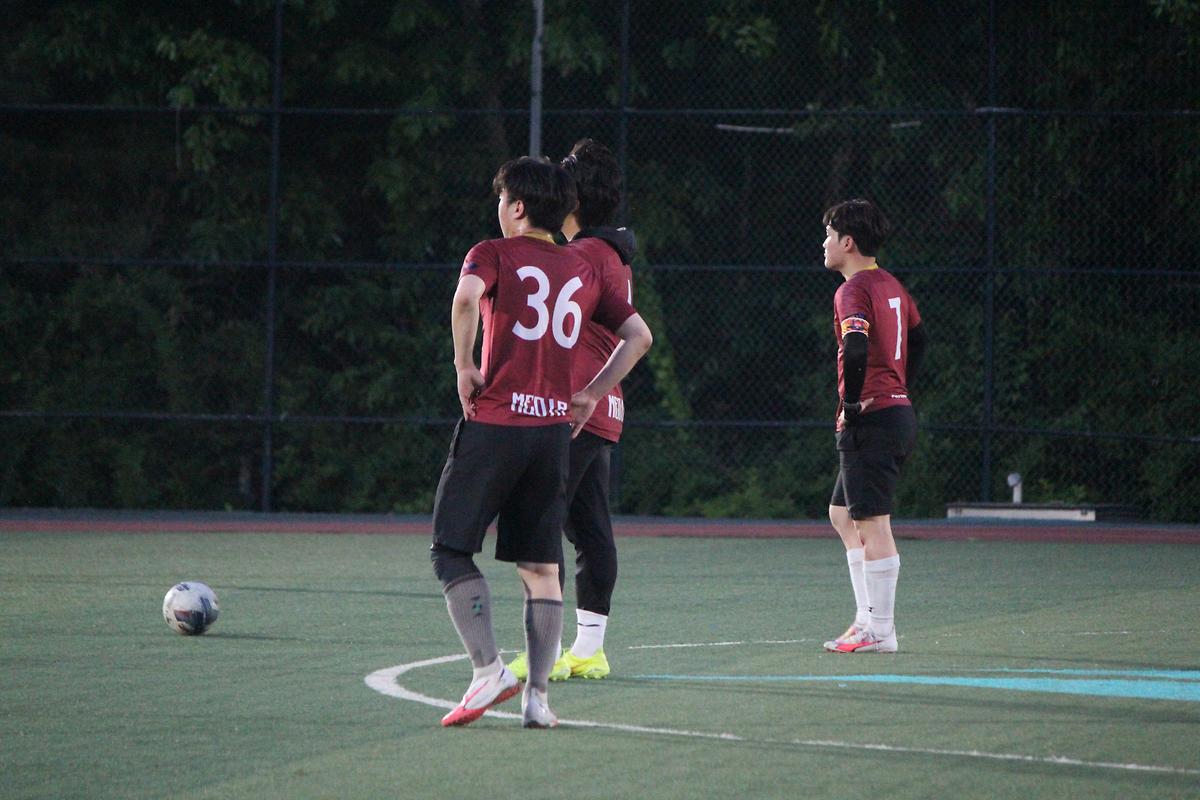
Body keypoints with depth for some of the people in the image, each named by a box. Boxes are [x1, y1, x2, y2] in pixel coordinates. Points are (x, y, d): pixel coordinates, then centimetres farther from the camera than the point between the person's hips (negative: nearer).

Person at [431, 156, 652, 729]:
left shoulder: (493, 254, 0)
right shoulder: (585, 273, 15)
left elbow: (467, 295, -22)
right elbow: (639, 335, 15)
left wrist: (464, 365, -11)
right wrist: (591, 394, 16)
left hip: (494, 422, -5)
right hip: (555, 429, 5)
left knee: (451, 549, 4)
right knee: (541, 567, 8)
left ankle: (489, 669, -10)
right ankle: (537, 695, 1)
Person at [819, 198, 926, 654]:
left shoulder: (853, 291, -13)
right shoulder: (891, 286, 15)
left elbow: (856, 347, -30)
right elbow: (917, 338, 27)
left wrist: (852, 402, -19)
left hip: (871, 419, -10)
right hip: (899, 411, 10)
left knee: (872, 524, -6)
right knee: (842, 515, 19)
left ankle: (880, 631, -5)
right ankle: (868, 615, 17)